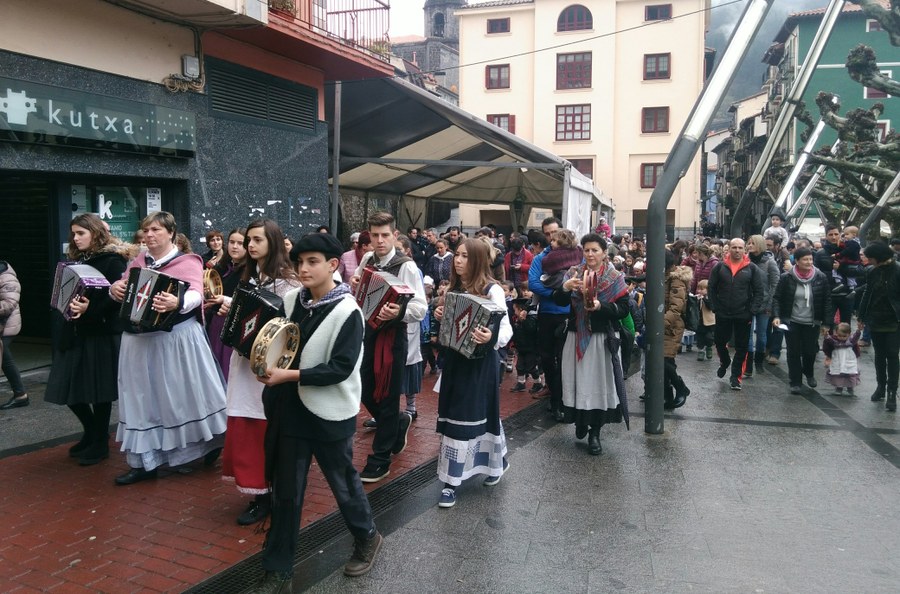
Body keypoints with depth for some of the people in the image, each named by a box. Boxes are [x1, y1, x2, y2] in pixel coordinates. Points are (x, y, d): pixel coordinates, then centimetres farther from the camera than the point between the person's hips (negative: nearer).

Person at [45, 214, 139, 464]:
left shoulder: (112, 260, -8)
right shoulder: (75, 260, 15)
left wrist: (90, 309, -27)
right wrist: (66, 306, -3)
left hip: (101, 334, -7)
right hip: (74, 334, 7)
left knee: (99, 390, 1)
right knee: (70, 389, 9)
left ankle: (100, 443, 16)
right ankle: (91, 432, 31)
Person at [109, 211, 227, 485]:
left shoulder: (187, 261, -5)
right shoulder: (138, 262, 13)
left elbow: (195, 293, -20)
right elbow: (123, 288, 16)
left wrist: (177, 303, -42)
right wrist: (114, 288, -9)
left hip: (176, 338, -5)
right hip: (139, 339, 6)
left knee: (184, 393, 3)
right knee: (144, 398, 8)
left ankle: (211, 443, 25)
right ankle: (145, 461, 17)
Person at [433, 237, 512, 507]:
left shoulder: (492, 290, -13)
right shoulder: (454, 287, 7)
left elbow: (506, 328, -17)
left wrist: (492, 338, -38)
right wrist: (441, 316, -3)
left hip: (480, 361, -7)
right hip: (455, 358, 7)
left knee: (470, 415, -2)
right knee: (454, 414, 13)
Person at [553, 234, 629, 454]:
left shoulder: (615, 278, -1)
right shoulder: (574, 273, 5)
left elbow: (624, 309, -7)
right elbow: (559, 301, -4)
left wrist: (601, 306, -22)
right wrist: (565, 287, -24)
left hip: (603, 338, -2)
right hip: (577, 337, 2)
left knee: (599, 382, 2)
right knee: (578, 381, 5)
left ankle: (595, 432, 13)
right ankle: (581, 421, 28)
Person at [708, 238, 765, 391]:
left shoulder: (752, 268, -3)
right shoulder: (720, 267, -1)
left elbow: (760, 291, -3)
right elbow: (712, 288, 2)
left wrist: (753, 311, -9)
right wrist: (715, 308, -5)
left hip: (743, 315, -1)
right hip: (722, 314, 1)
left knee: (741, 346, 5)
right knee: (720, 342, 13)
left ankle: (735, 376, 17)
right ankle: (724, 362, 42)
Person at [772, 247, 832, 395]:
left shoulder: (820, 277, -5)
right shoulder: (786, 278, -9)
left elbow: (827, 301, -1)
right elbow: (777, 298, -3)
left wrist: (827, 323, -3)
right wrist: (776, 316, -16)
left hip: (812, 323, 1)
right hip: (791, 322, -1)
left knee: (810, 351, 7)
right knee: (794, 352, 3)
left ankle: (809, 374, 38)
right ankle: (795, 382, 15)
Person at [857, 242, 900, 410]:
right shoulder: (873, 272, 3)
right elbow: (867, 294, 9)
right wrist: (862, 317, 7)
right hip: (875, 321, 5)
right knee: (879, 355, 14)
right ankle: (881, 386, 26)